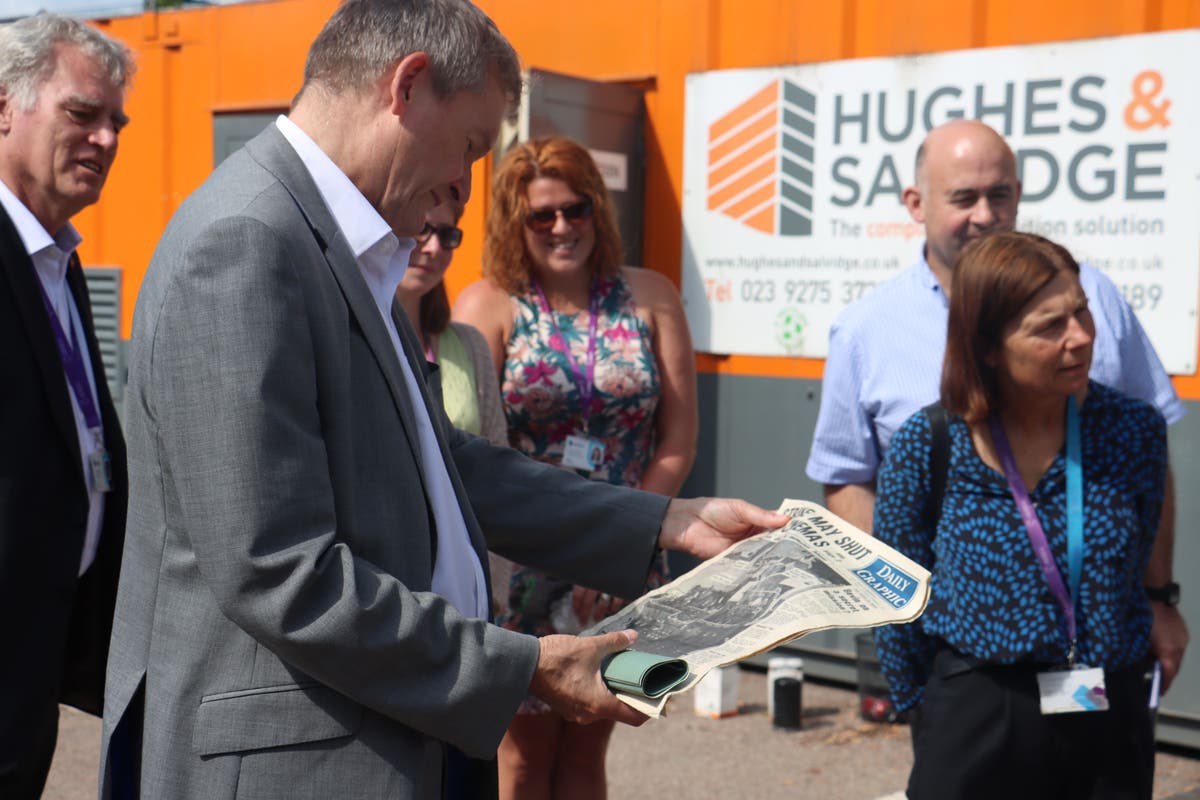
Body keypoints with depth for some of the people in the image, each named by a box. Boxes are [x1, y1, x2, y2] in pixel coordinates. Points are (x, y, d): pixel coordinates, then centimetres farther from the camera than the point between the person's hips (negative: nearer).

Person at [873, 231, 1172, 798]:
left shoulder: (1134, 431, -5)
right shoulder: (927, 444, -10)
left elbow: (1131, 572, 8)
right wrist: (923, 707, 9)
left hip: (1111, 726, 2)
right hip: (974, 724, -2)